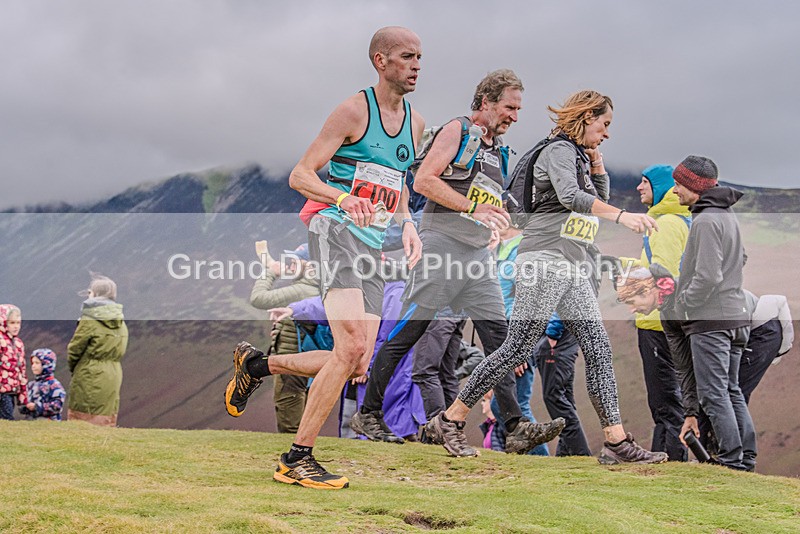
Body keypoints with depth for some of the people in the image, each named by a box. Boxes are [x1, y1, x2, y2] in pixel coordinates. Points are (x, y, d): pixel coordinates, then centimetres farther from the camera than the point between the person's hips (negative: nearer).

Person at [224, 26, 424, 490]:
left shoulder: (415, 123, 16)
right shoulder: (354, 111, -6)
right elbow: (300, 176, -9)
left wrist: (406, 225, 11)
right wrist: (344, 199, -28)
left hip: (374, 246, 8)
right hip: (337, 232, -8)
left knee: (356, 366, 1)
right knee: (353, 346, -23)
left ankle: (258, 364, 23)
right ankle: (297, 459, -14)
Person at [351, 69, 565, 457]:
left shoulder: (499, 152, 21)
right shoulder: (457, 131, -3)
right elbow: (423, 181, -15)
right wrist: (472, 207, -21)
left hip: (478, 256, 8)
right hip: (442, 246, -8)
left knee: (498, 336, -2)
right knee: (407, 334, -3)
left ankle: (516, 428, -5)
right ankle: (368, 414, 8)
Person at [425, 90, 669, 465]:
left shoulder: (579, 155, 21)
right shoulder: (559, 150, -7)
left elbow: (600, 199, 32)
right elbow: (570, 197, -26)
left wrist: (596, 162, 18)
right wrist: (622, 216, -34)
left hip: (572, 268, 10)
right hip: (545, 260, -10)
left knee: (598, 348, 1)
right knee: (518, 348, -10)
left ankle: (617, 442, 0)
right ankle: (449, 420, -1)